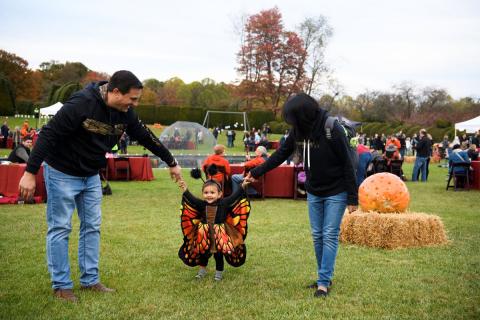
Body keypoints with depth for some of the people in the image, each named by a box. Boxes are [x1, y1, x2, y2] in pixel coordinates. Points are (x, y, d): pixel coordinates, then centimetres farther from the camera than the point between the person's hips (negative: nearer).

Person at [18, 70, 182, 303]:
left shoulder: (125, 113, -7)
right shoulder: (81, 103, -29)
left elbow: (146, 137, 7)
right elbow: (48, 134, -27)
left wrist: (171, 163, 15)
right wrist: (30, 172, -30)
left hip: (91, 175, 7)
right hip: (62, 172, -7)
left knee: (92, 226, 10)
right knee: (60, 228, 0)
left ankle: (90, 280, 20)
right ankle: (61, 285, 10)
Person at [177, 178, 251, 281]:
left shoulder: (223, 203, -9)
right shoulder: (201, 204, -6)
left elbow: (235, 197, -13)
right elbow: (191, 199, -14)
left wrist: (243, 186, -22)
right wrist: (185, 190, -29)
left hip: (219, 235, -2)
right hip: (204, 235, 2)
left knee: (218, 254, 10)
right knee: (203, 252, 16)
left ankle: (219, 272, 29)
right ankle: (202, 269, 39)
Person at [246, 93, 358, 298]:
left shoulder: (333, 131, -24)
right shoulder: (298, 130, -6)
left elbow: (347, 164, -19)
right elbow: (281, 154, 7)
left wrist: (352, 198, -17)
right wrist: (257, 172, 8)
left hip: (336, 192, -6)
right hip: (313, 192, 6)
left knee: (330, 236, -5)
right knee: (317, 236, 10)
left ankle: (323, 283, -1)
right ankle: (324, 277, 22)